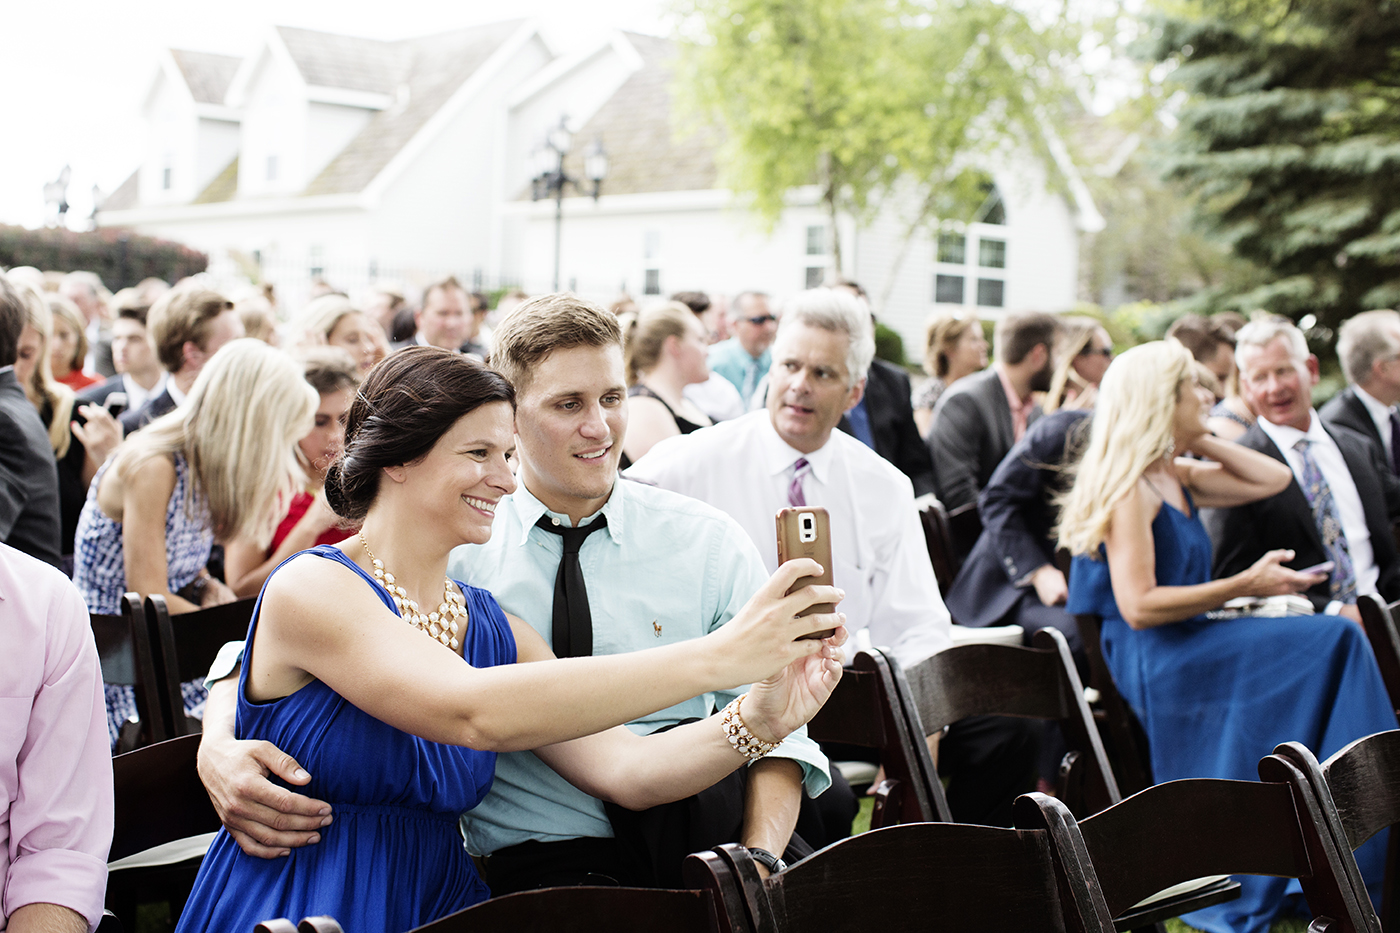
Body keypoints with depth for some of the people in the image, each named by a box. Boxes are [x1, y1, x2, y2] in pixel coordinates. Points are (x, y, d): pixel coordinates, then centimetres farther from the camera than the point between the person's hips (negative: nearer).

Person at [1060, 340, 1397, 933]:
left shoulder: (1177, 477, 17)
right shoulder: (1129, 487, -11)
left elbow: (1274, 479, 23)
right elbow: (1138, 606, -19)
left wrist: (1200, 441, 14)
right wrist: (1244, 586, -18)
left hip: (1185, 646, 9)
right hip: (1147, 662, -9)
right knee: (1330, 645, -19)